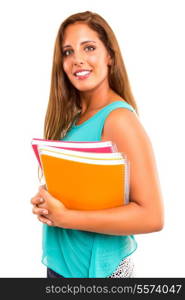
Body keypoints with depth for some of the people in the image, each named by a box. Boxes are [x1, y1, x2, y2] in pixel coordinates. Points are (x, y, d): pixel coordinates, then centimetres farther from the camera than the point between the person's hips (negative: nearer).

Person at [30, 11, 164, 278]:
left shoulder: (119, 118, -20)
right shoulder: (73, 116, 2)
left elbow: (152, 216, -24)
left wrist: (64, 217, -22)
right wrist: (43, 202, -9)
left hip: (97, 267, -6)